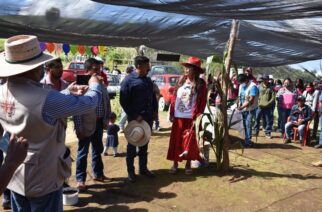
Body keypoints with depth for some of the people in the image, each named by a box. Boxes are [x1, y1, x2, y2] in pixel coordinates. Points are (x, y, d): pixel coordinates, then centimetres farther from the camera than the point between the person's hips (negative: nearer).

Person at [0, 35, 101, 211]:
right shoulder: (45, 99, -30)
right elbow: (89, 103, -18)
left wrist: (68, 92, 11)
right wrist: (94, 85, 3)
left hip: (14, 176, 7)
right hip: (42, 179, -7)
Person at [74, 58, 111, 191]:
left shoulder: (101, 85, 5)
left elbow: (107, 103, 13)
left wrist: (105, 120, 8)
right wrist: (79, 128, -17)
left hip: (99, 122, 6)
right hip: (86, 123, -6)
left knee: (98, 150, 18)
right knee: (83, 152, 5)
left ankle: (98, 174, 33)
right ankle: (80, 179, 18)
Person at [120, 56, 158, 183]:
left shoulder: (148, 80, 11)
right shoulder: (128, 80, -11)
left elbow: (153, 96, 19)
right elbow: (123, 101, -15)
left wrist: (154, 110, 8)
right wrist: (134, 116, -18)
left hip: (148, 117, 7)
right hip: (135, 118, -6)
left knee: (144, 144, 15)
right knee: (132, 145, 5)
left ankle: (143, 168, 29)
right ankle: (131, 171, 18)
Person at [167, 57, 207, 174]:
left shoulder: (200, 83, -5)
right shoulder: (181, 80, 4)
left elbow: (202, 102, -6)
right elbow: (174, 97, 6)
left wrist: (196, 117, -11)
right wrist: (171, 113, 2)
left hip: (190, 118, -3)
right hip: (178, 117, 3)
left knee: (190, 142, 9)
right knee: (176, 141, 9)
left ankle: (188, 164, 26)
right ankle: (175, 164, 24)